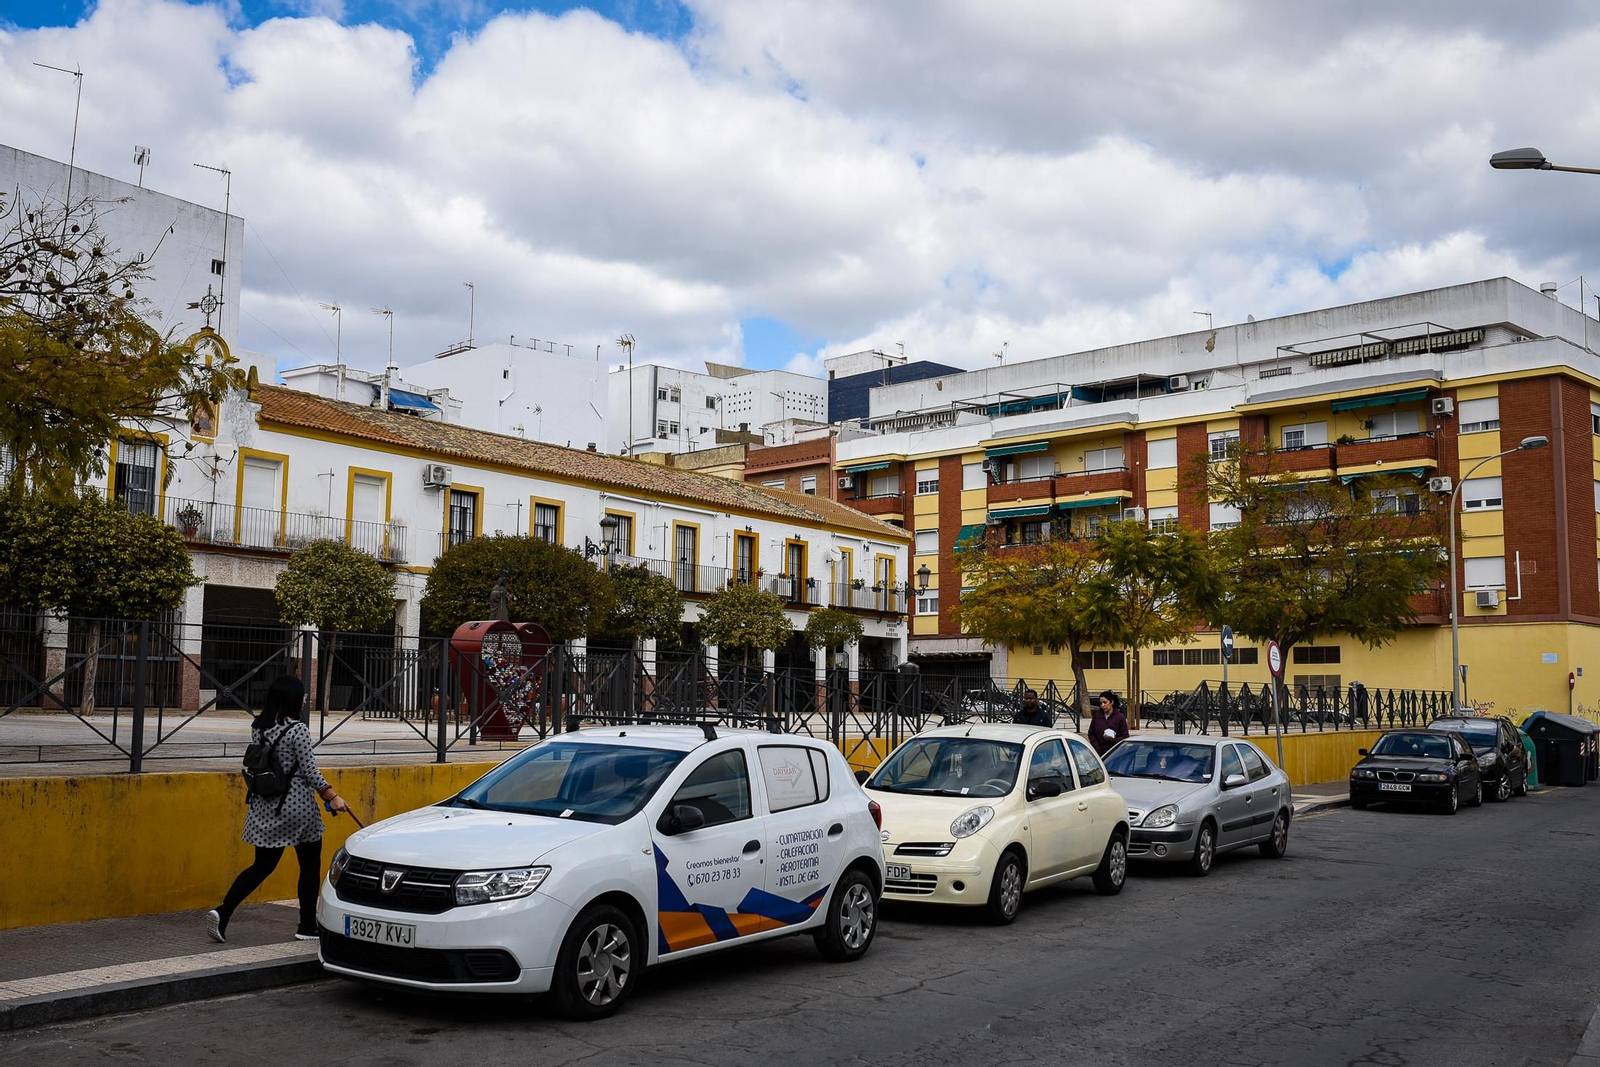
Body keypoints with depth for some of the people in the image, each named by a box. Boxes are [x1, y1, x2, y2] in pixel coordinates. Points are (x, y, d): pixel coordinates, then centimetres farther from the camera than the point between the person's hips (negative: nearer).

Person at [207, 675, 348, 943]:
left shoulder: (257, 728, 4)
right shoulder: (297, 730, -16)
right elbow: (309, 770, -14)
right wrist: (332, 797, -5)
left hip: (266, 808, 6)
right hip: (298, 808, -6)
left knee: (262, 865, 14)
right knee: (310, 866, 9)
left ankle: (223, 911, -3)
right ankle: (308, 927, 15)